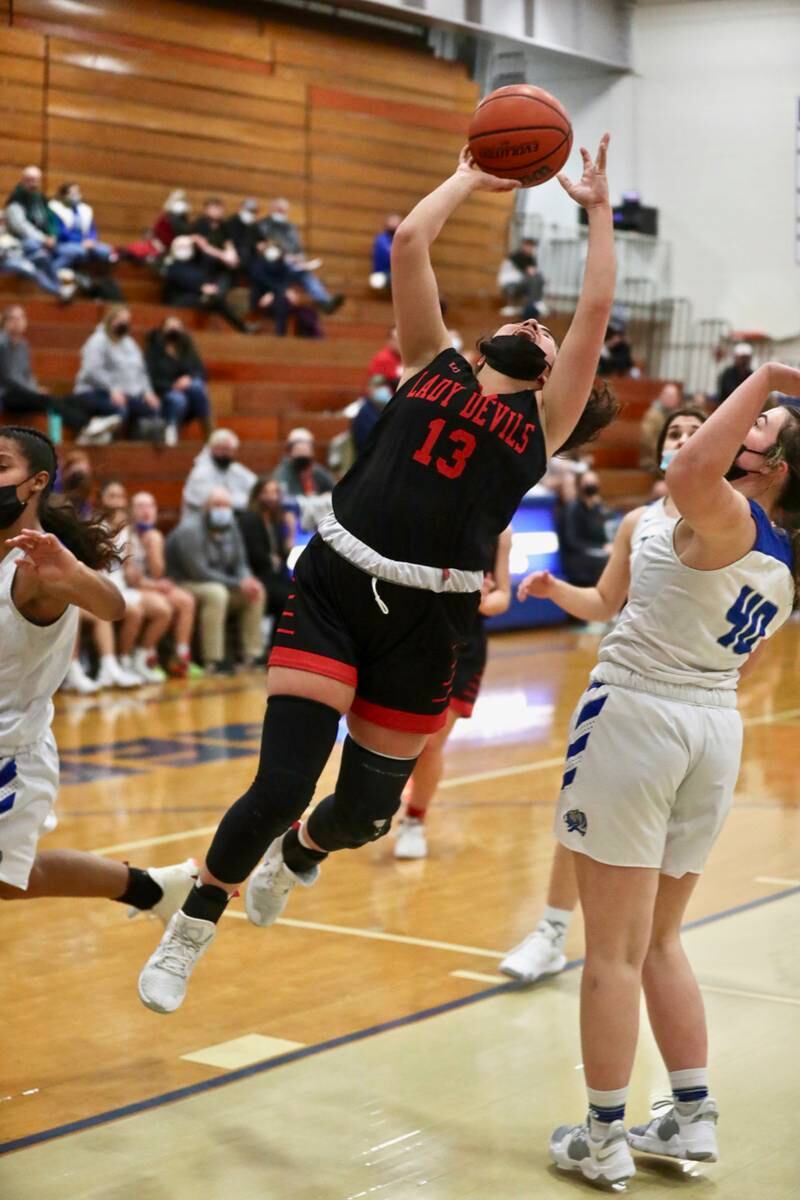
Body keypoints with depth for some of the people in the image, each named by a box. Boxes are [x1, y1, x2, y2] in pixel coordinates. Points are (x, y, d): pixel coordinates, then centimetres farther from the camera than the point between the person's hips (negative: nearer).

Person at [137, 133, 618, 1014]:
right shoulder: (435, 363, 12)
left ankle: (294, 857, 47)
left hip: (425, 616, 1)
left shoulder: (543, 420, 10)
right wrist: (471, 178, 18)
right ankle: (189, 933, 11)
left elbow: (595, 309, 2)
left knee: (366, 808, 10)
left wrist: (598, 209, 8)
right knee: (282, 783, -11)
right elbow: (409, 244, 7)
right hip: (334, 585, -1)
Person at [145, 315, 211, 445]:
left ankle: (209, 432, -30)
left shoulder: (188, 350, 18)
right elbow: (152, 379, -4)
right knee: (177, 399, -39)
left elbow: (202, 372, 7)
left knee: (196, 386, -32)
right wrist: (172, 386, -18)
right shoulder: (154, 350, 6)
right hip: (166, 394, -3)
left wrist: (189, 378, -15)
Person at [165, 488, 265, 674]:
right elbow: (198, 572, -25)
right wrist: (237, 584, -25)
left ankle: (253, 655, -6)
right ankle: (214, 660, -33)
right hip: (184, 584, -8)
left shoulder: (230, 527, 4)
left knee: (257, 592, -7)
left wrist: (248, 580, -17)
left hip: (218, 583, 8)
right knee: (216, 592, -36)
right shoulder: (190, 529, -20)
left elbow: (240, 564, 8)